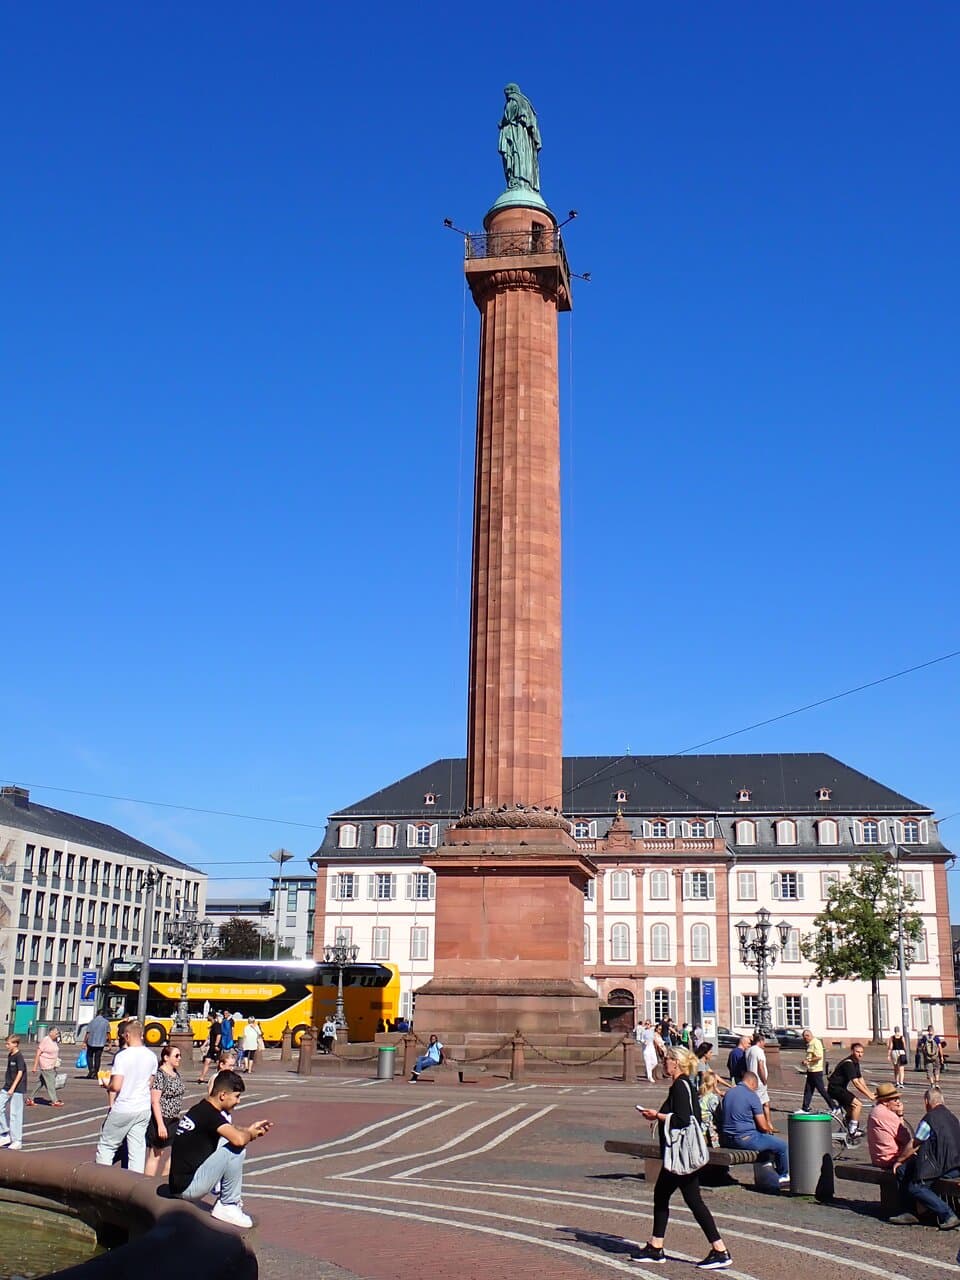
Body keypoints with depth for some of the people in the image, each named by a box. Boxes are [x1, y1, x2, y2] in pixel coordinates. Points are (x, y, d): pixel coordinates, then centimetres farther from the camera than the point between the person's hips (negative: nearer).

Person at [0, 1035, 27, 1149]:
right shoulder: (9, 1055, 11)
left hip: (17, 1089, -8)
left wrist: (12, 1088, -23)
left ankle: (17, 1141, 5)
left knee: (15, 1114, -3)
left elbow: (20, 1073, -19)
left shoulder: (19, 1057, -14)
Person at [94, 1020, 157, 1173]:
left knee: (106, 1146, 11)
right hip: (144, 1109, 5)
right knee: (138, 1150, 9)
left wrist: (107, 1085, 0)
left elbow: (116, 1086, -19)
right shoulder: (151, 1056, 2)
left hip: (122, 1109, -5)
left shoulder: (122, 1056, -16)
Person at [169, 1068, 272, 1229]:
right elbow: (238, 1139, -32)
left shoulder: (203, 1108, 10)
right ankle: (228, 1206, -4)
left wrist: (249, 1128, 13)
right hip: (187, 1187, -10)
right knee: (236, 1149, -19)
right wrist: (251, 1134, -9)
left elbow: (230, 1129, 30)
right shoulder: (209, 1113, -19)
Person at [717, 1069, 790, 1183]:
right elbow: (763, 1126, -13)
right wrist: (770, 1129, 11)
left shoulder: (728, 1093, 9)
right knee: (783, 1146, 7)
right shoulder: (752, 1096, -13)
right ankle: (784, 1175, 26)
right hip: (745, 1139, -8)